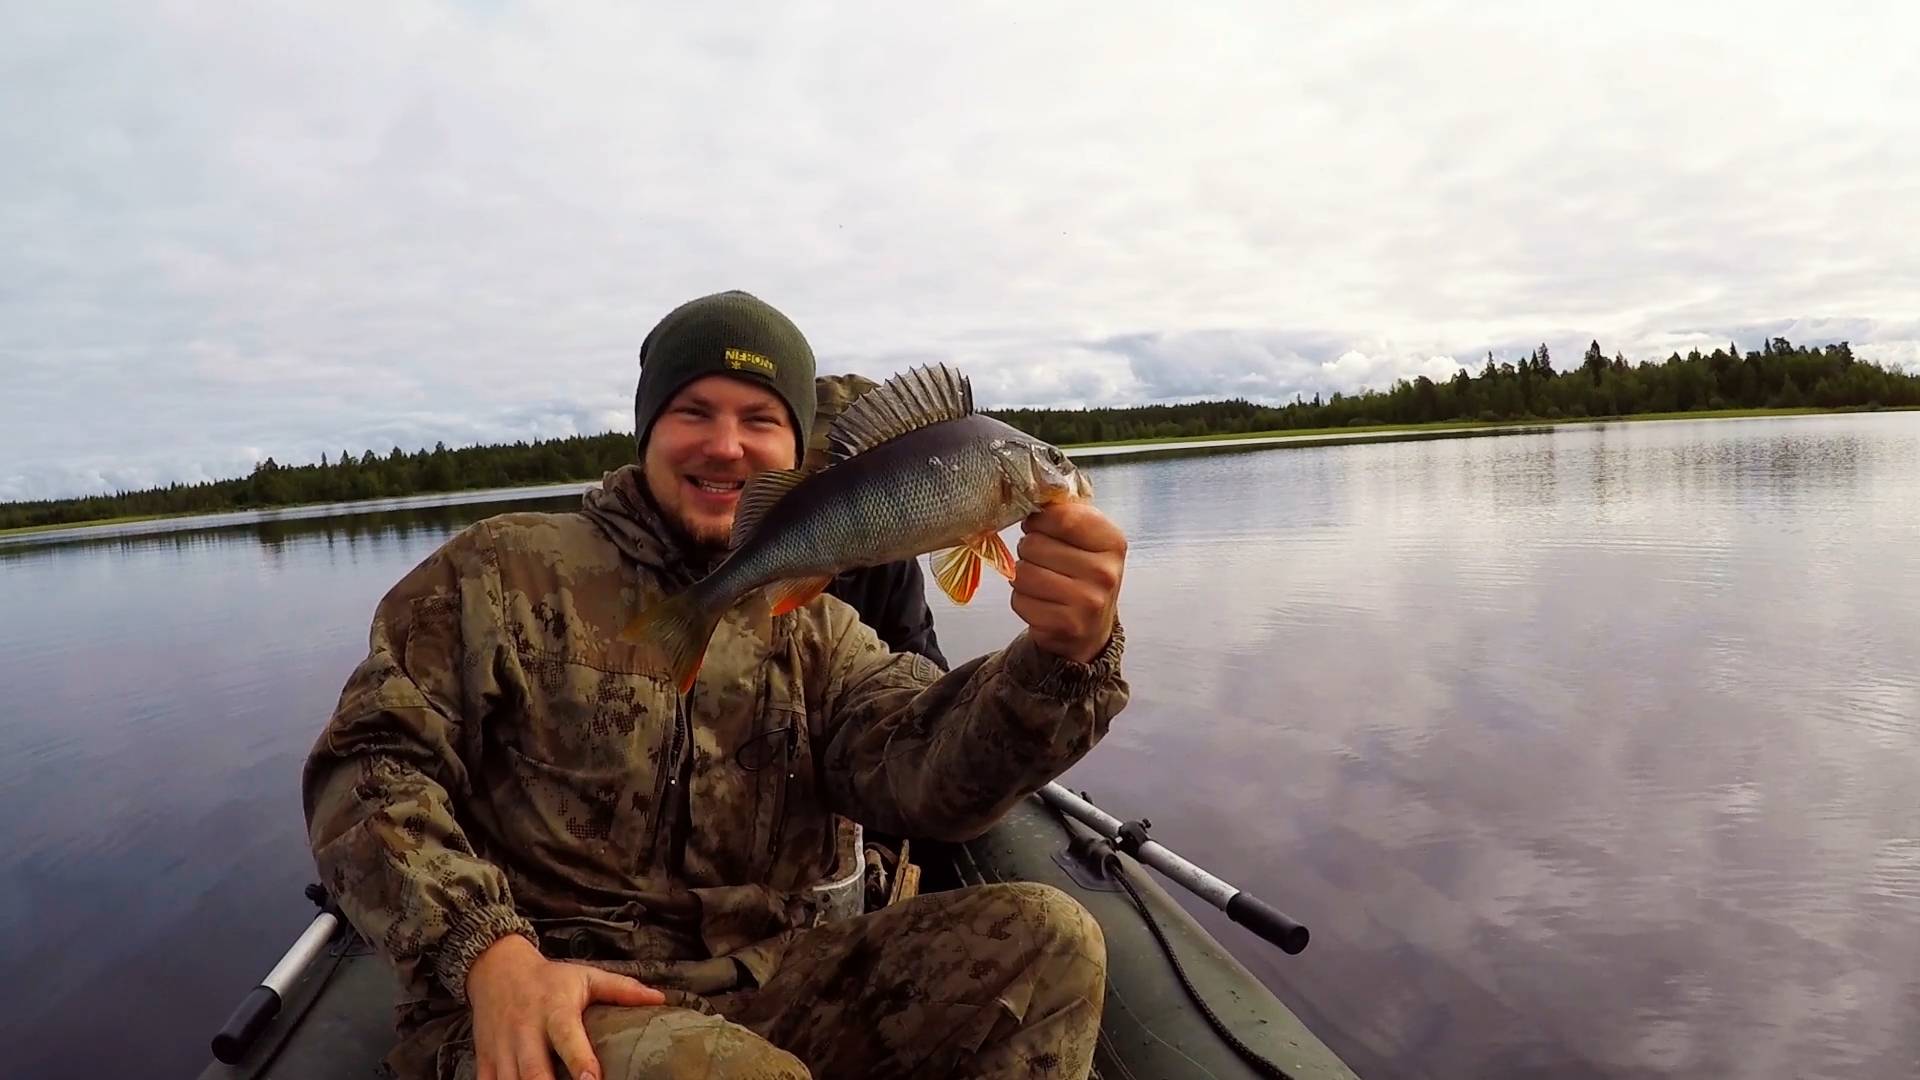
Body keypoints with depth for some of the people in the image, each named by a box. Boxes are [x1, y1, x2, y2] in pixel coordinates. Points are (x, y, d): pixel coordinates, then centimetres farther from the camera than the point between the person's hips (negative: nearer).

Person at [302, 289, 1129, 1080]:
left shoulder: (811, 628, 10)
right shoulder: (503, 571, 2)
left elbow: (927, 772, -8)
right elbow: (371, 767, -3)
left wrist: (1063, 658, -29)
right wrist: (487, 952, -21)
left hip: (762, 988, 4)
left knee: (1048, 941, -12)